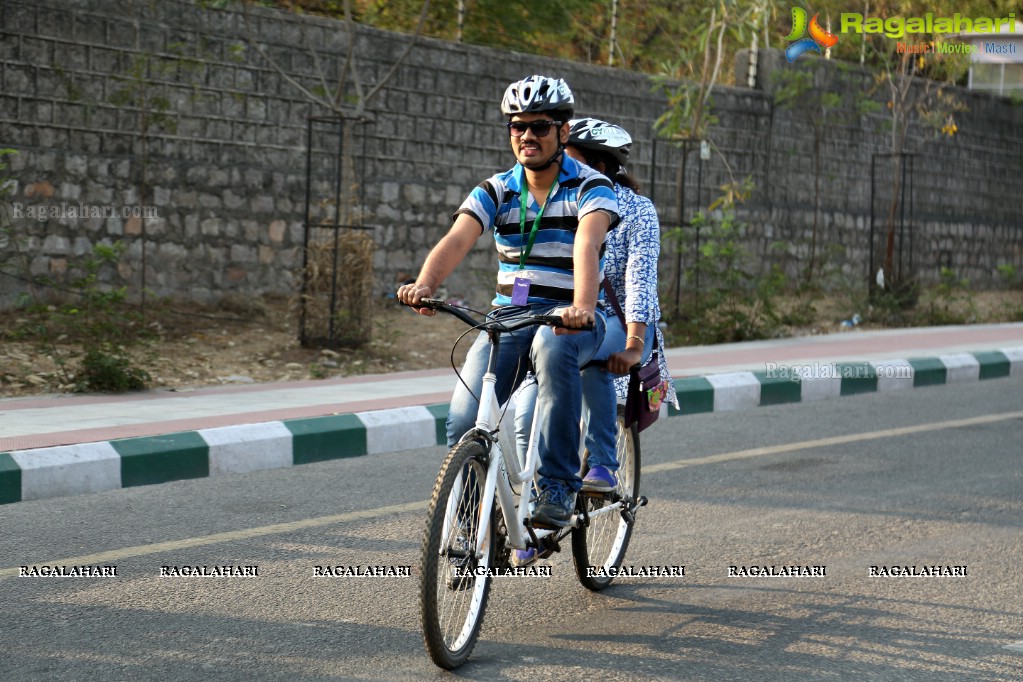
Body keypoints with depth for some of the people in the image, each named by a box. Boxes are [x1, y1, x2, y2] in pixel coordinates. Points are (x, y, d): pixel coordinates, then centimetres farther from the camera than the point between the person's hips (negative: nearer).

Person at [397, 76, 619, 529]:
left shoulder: (590, 187, -6)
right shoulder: (496, 191, 4)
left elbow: (587, 243, -26)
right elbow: (457, 240, -14)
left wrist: (582, 307, -46)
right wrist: (424, 284, -36)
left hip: (570, 317, -3)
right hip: (508, 316, 3)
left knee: (553, 348, -40)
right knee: (465, 422, -16)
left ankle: (558, 487, -32)